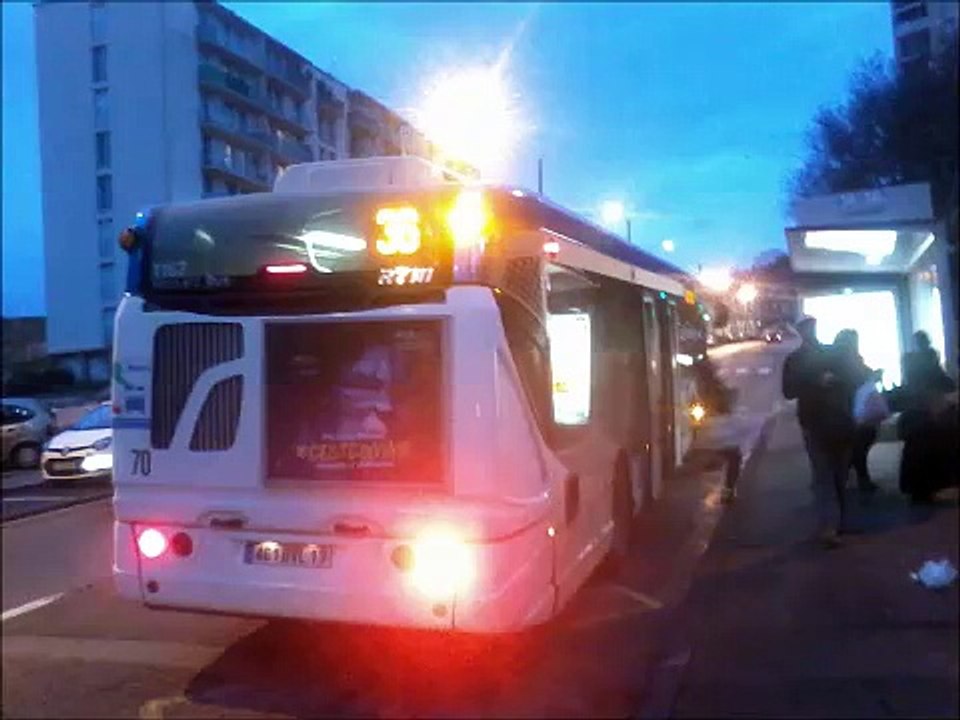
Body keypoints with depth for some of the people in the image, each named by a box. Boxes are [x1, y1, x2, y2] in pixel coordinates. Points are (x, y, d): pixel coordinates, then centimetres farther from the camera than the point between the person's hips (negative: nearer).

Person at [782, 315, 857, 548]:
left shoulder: (832, 353, 12)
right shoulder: (794, 360, 4)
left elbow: (850, 380, 10)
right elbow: (789, 391, -8)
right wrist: (817, 382, -19)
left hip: (841, 422, 3)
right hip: (815, 425, -3)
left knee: (840, 476, 9)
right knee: (823, 477, -8)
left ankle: (839, 522, 17)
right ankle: (828, 527, -13)